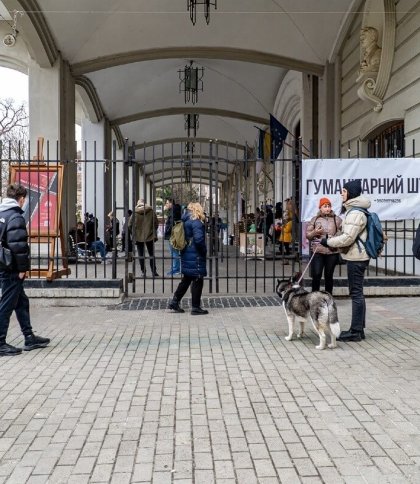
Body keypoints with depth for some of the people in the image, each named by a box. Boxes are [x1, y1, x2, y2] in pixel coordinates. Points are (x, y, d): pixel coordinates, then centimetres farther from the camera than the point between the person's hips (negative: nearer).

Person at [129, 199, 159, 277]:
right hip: (149, 237, 1)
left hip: (138, 237, -1)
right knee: (151, 254, 12)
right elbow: (156, 223, -1)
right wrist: (154, 232, 12)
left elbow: (130, 225, -6)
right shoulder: (151, 211, -5)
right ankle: (153, 271, 11)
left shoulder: (135, 213, -7)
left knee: (141, 255, 10)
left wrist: (134, 233, 8)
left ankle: (143, 272, 10)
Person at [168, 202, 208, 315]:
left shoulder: (185, 221, 10)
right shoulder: (196, 222, -16)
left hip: (186, 255, 9)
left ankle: (174, 302, 20)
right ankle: (196, 307, 6)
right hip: (196, 256, -9)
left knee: (186, 280, 18)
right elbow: (199, 239, -26)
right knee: (197, 281, 0)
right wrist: (204, 251, -11)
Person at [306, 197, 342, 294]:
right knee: (316, 275, -6)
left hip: (332, 252, 0)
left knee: (329, 275, 7)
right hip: (318, 251, 0)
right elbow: (307, 235, 9)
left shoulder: (336, 219, 5)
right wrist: (314, 232, -11)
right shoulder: (314, 219, 8)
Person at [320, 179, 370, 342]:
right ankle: (359, 329, 22)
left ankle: (356, 331, -1)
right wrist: (332, 240, 11)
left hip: (356, 257, -11)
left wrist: (328, 241, -11)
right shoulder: (353, 210, 16)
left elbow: (348, 237, -22)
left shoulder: (355, 213, -17)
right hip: (357, 256, 11)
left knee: (356, 293, -6)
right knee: (357, 293, 14)